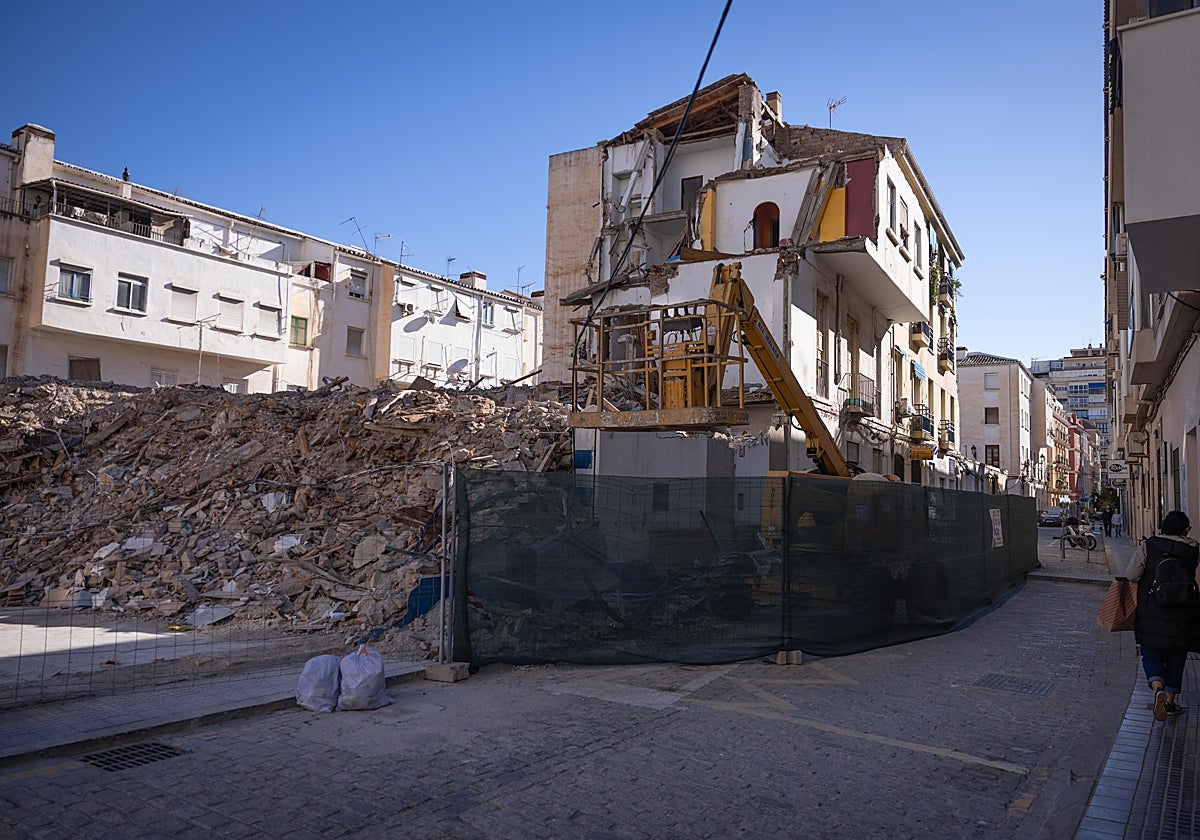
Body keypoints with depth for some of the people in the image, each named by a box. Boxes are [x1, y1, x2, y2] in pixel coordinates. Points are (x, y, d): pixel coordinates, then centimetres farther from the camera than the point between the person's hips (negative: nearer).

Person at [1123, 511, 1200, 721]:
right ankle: (1170, 700, 21)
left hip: (1151, 615, -1)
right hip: (1182, 616, 1)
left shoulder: (1148, 547, -8)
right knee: (1176, 658, 16)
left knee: (1151, 655, 9)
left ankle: (1158, 689, -16)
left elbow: (1130, 576, -9)